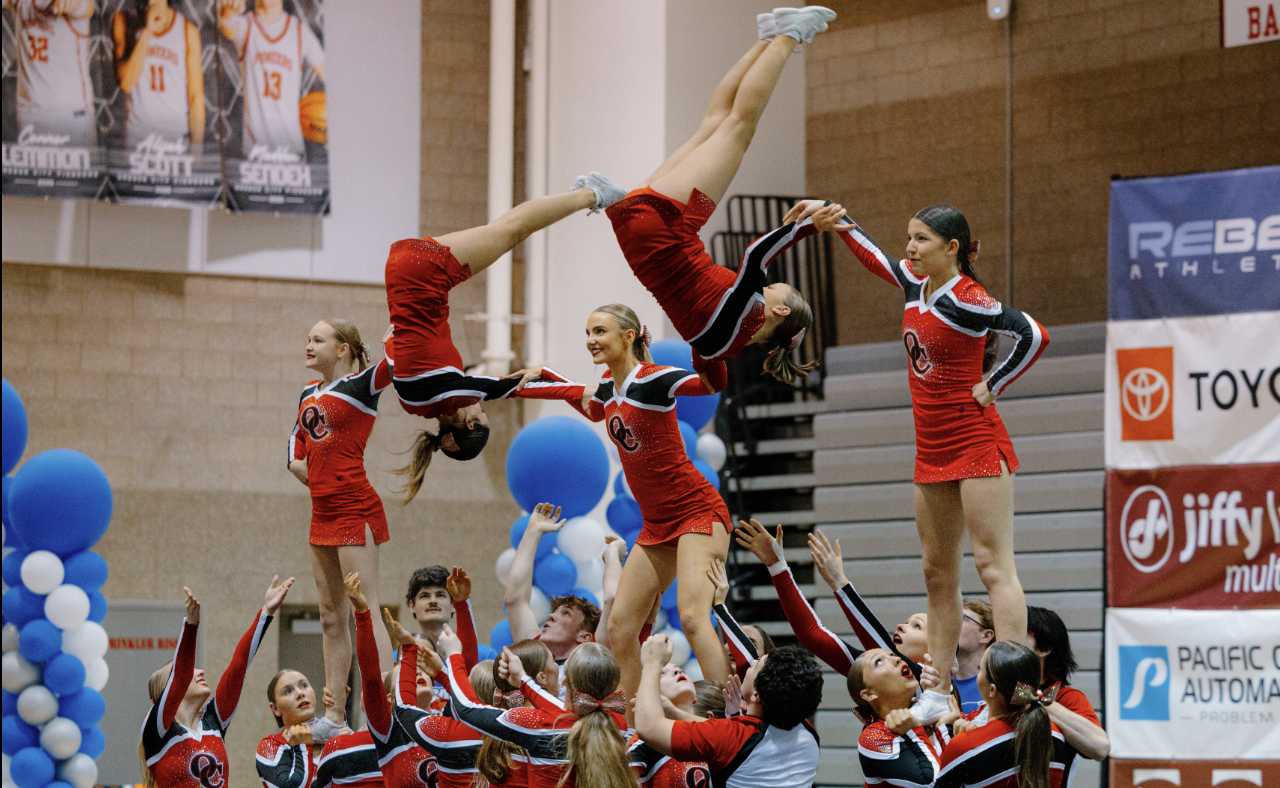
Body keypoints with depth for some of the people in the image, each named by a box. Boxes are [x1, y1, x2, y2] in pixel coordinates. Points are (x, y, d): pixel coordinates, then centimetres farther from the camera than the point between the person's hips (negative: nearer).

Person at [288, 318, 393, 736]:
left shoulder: (362, 385, -7)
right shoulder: (308, 396, 14)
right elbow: (296, 458, 19)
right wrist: (325, 481, 5)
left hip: (355, 511, -8)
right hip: (323, 514, 8)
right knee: (331, 619, 11)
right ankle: (335, 715, 16)